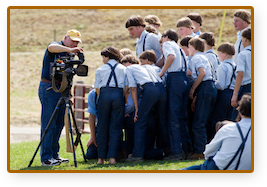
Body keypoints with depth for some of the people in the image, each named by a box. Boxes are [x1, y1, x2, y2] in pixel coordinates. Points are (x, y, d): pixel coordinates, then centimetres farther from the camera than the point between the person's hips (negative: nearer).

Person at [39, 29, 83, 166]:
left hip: (61, 90, 9)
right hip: (49, 88, -9)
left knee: (59, 124, 10)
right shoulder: (56, 47, -6)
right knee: (48, 124, -9)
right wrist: (69, 50, -44)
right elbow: (52, 48, -33)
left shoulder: (68, 55, 20)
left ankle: (54, 154, 17)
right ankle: (46, 158, -9)